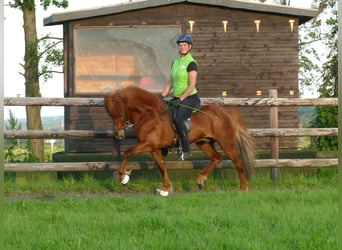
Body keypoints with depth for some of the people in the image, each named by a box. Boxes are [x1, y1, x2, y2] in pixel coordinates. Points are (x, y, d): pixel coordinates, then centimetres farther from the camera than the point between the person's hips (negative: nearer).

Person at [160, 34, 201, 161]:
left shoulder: (191, 63, -12)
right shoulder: (175, 62, 13)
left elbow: (192, 85, -18)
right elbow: (170, 82, 18)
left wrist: (180, 100, -23)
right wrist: (162, 96, 8)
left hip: (190, 98, -9)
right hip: (177, 98, 9)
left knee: (178, 119, -27)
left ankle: (186, 150, -19)